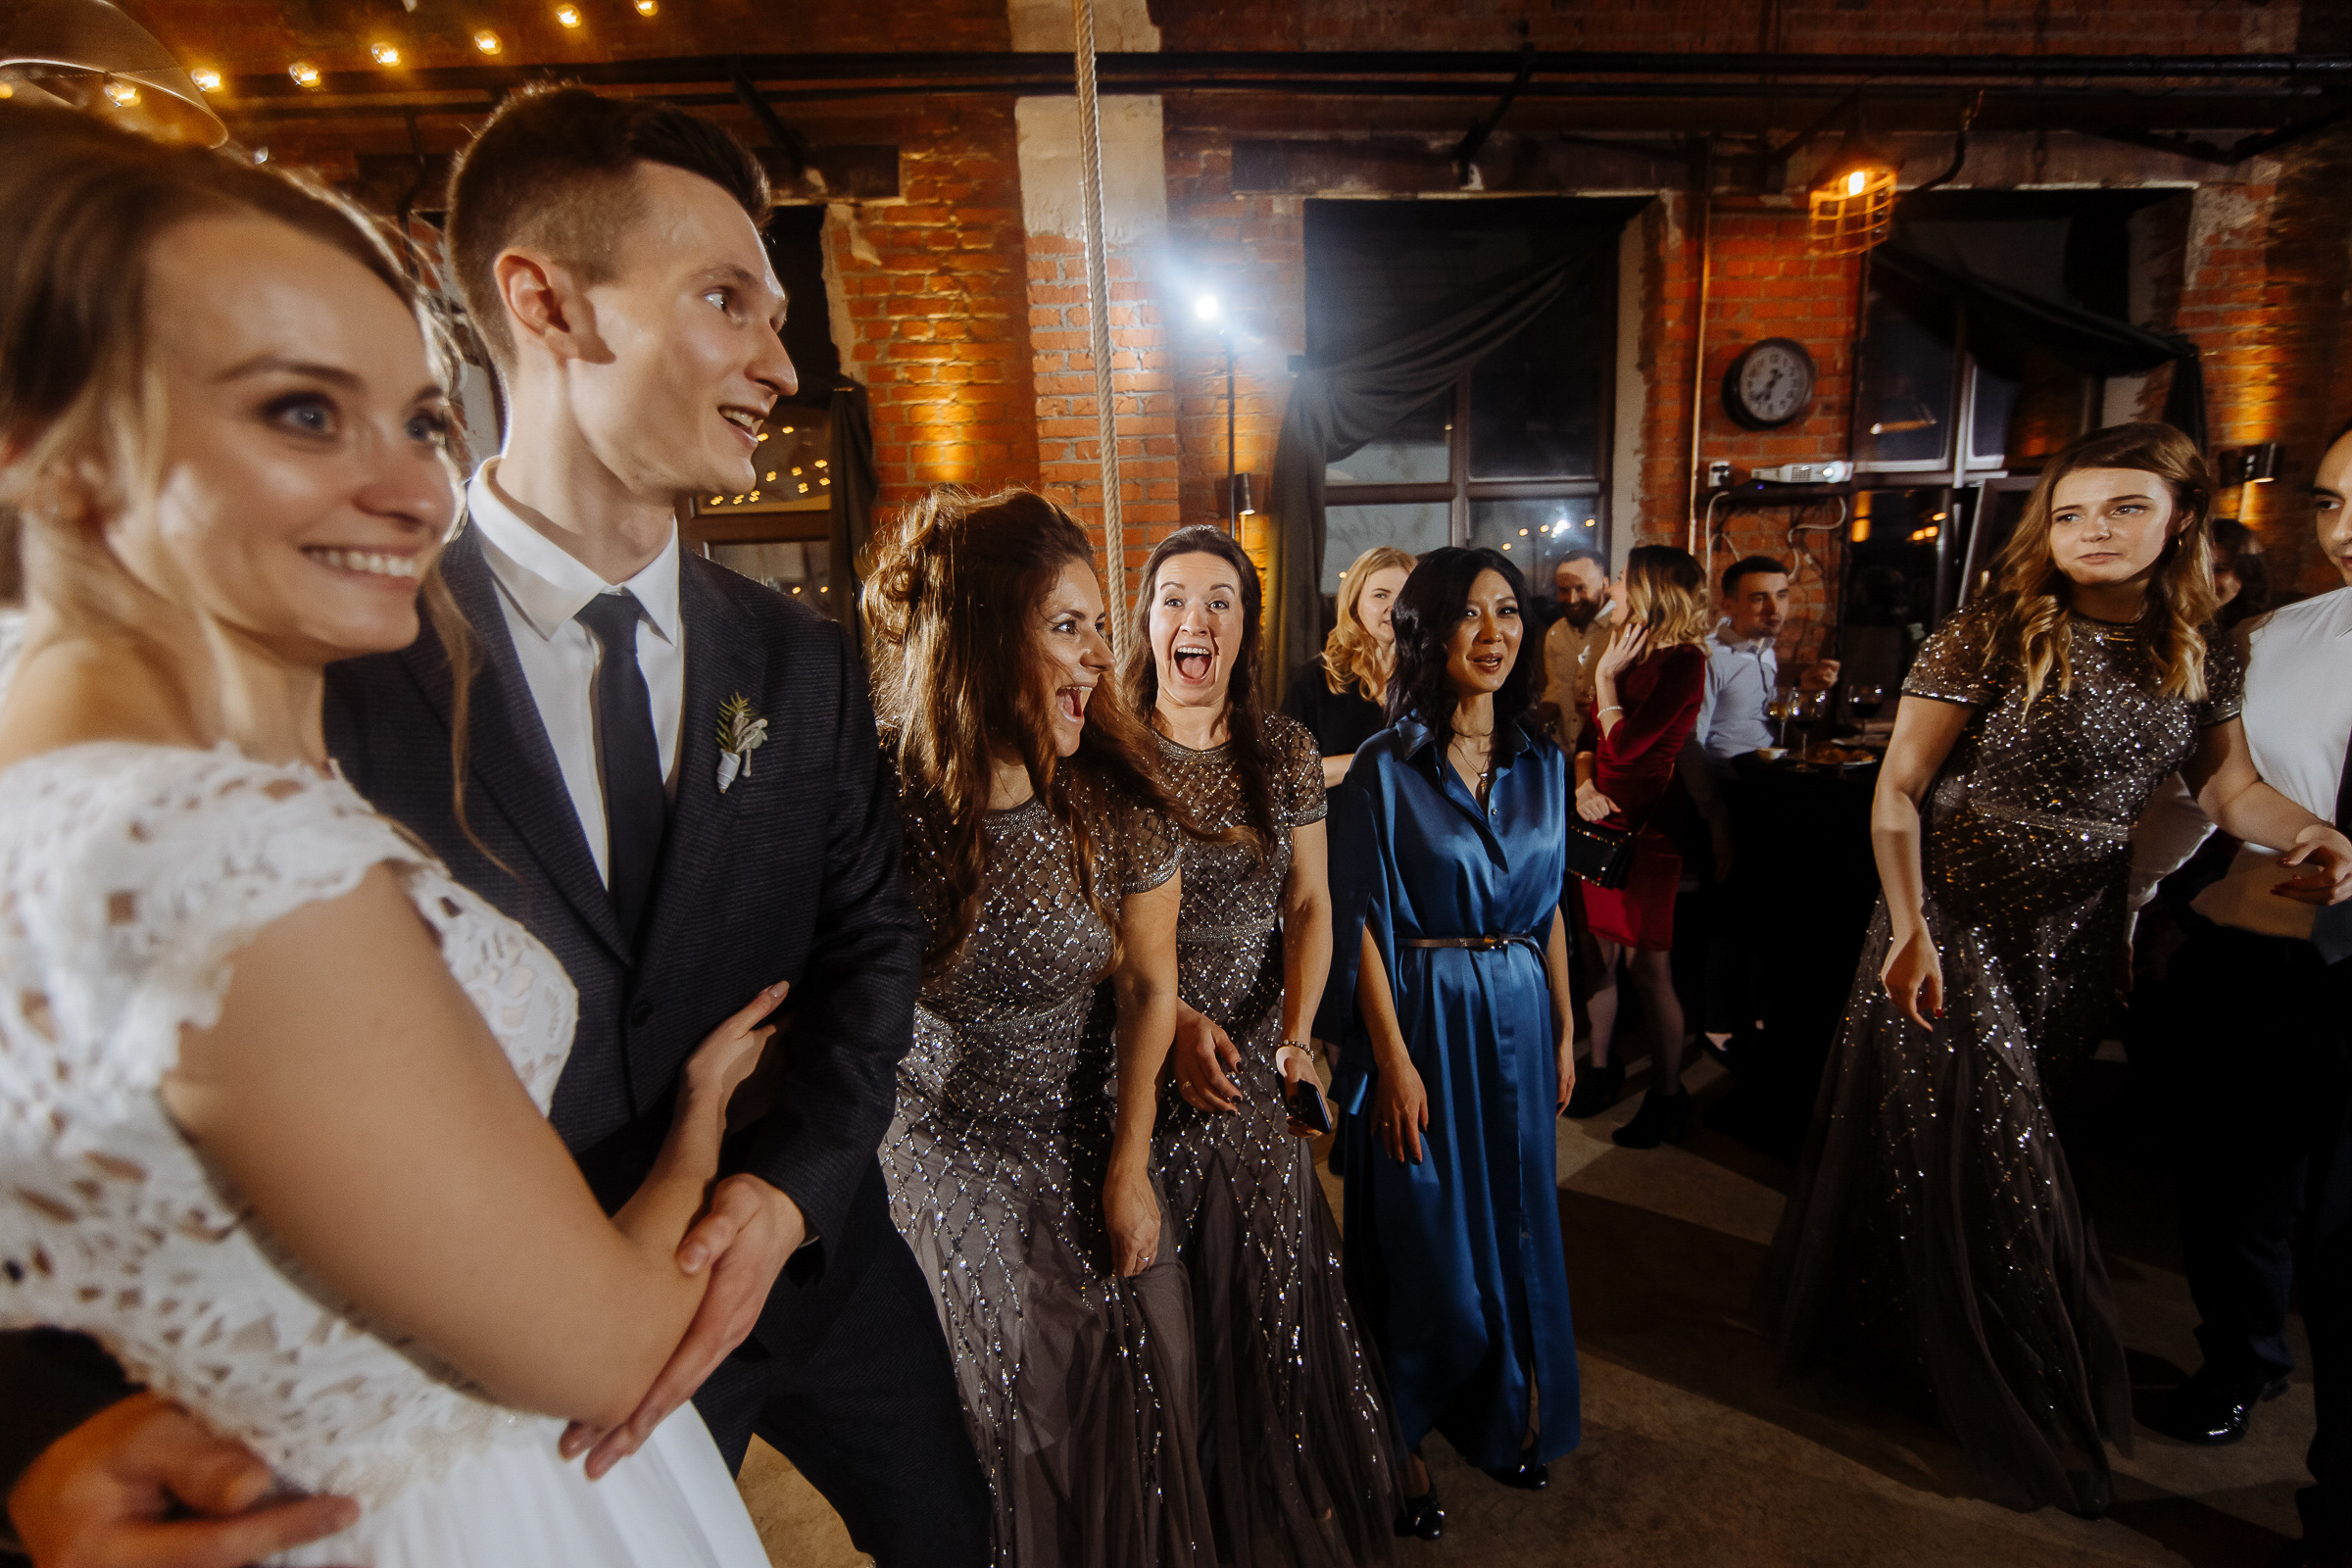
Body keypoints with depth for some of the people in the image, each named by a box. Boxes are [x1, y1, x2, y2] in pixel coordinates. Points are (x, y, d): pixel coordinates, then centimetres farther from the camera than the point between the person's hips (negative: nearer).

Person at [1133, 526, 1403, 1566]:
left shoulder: (1286, 749, 0)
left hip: (1261, 1060, 3)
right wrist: (1176, 1020, -19)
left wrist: (1296, 1030, -13)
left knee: (1276, 1274, 15)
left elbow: (1309, 905, 1)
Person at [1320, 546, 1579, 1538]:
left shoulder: (1540, 760, 4)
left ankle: (1508, 1416, 44)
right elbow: (1361, 923, -13)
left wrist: (1564, 1027, 10)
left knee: (1518, 1224, 19)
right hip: (1423, 1017, -5)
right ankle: (1406, 1443, 33)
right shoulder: (1387, 766, -12)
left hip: (1519, 1017, 5)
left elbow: (1549, 906, 11)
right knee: (1423, 1239, 9)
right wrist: (1394, 1061, -14)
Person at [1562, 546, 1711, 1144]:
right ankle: (1603, 1066, 29)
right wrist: (1584, 784, -5)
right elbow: (1590, 735, 14)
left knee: (1647, 967, 1)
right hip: (1601, 823, 7)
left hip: (1647, 828, -7)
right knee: (1600, 954, 13)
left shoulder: (1683, 663, -13)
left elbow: (1625, 746, -19)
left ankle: (1668, 1094, 17)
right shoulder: (1627, 651, 11)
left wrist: (1606, 677, -9)